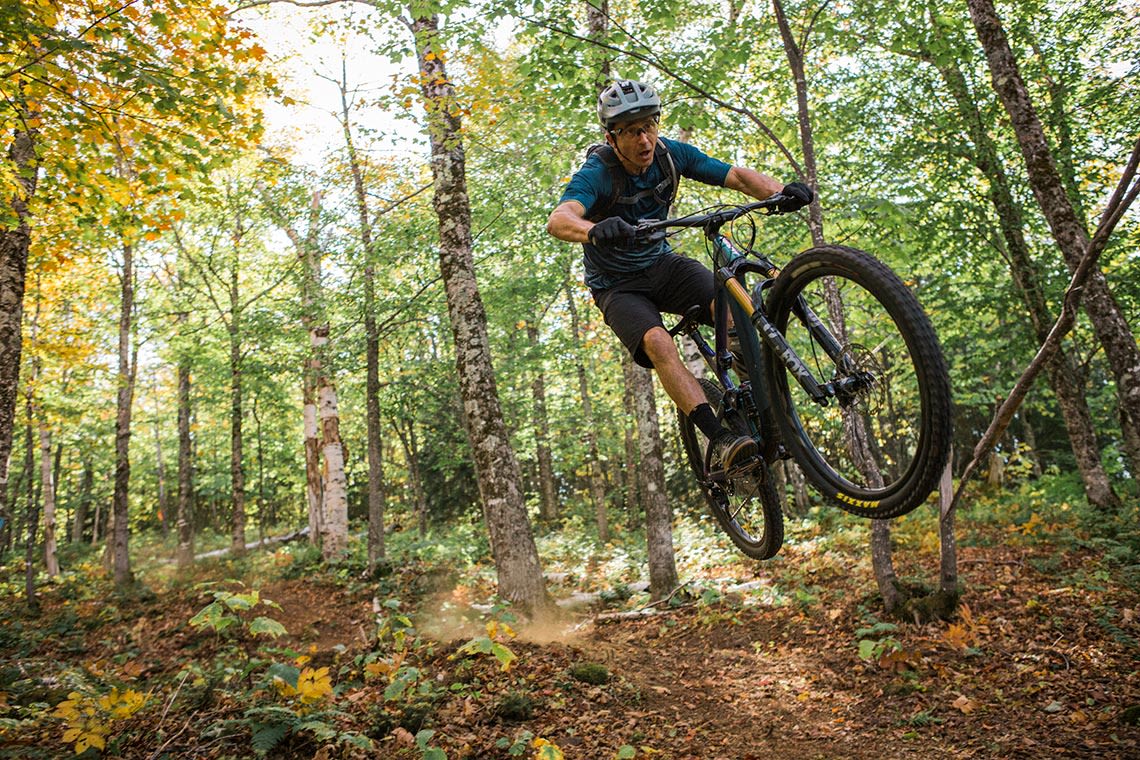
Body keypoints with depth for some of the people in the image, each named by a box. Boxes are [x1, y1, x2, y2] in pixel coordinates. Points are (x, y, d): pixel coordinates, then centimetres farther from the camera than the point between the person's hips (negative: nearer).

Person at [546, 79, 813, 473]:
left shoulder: (670, 153, -10)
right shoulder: (597, 173, -24)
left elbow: (737, 176, -12)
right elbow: (558, 220, -42)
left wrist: (781, 191, -32)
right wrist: (595, 231, -65)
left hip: (662, 263, 4)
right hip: (618, 285, -4)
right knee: (658, 344, -32)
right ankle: (722, 442, -31)